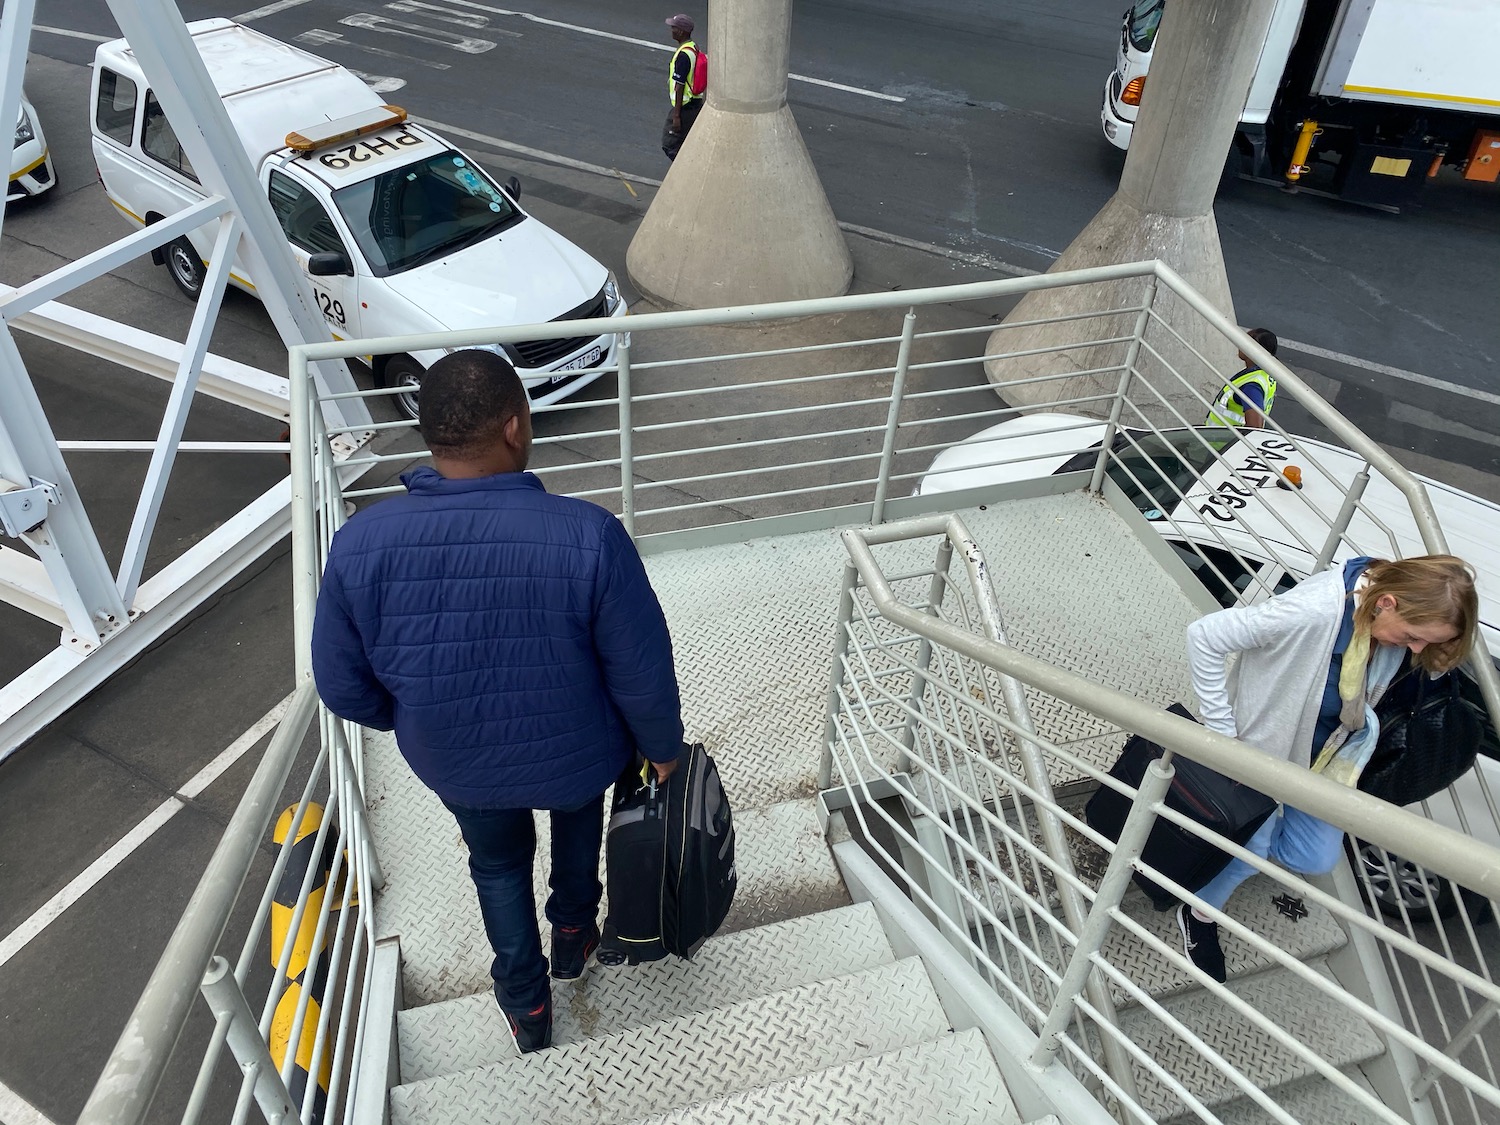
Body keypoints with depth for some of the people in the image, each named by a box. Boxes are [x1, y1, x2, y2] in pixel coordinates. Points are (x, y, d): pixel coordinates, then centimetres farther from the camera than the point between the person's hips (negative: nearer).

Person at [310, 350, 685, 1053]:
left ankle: (526, 1005, 50)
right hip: (576, 757, -1)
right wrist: (662, 745, -1)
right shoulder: (588, 536, -32)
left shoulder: (359, 546, -24)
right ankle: (573, 936, 58)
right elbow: (643, 673, -21)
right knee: (578, 818, 35)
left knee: (498, 864, 33)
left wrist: (410, 723, 11)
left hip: (457, 766, 2)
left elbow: (344, 687, -10)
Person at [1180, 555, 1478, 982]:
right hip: (1262, 741, -6)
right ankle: (1199, 916, 30)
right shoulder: (1312, 612, -39)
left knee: (1317, 859, 8)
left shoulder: (1390, 620, -16)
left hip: (1322, 752, 6)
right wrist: (1222, 733, -29)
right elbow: (1204, 636, -34)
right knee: (1250, 850, 1)